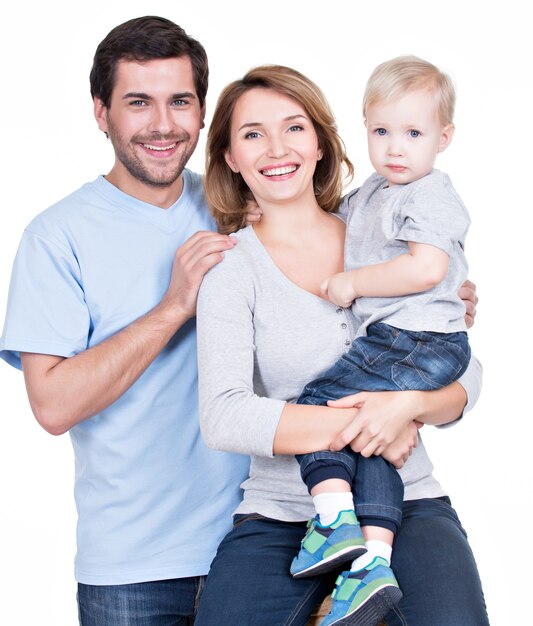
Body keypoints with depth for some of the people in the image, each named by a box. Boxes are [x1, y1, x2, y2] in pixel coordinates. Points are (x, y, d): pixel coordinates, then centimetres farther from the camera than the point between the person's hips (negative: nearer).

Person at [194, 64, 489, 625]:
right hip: (280, 513, 0)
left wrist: (407, 405, -14)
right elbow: (222, 418, -11)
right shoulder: (230, 267, 1)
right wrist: (360, 428, -16)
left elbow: (464, 376, 8)